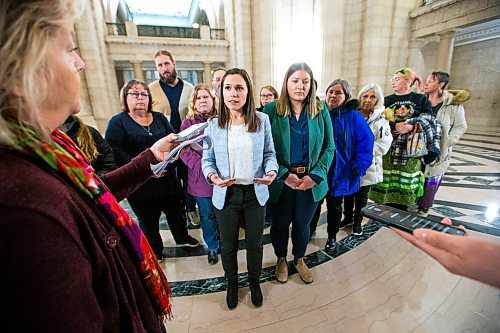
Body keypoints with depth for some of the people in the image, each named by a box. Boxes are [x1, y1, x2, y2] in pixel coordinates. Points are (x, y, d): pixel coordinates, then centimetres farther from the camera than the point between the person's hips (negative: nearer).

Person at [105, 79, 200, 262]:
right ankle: (155, 252, 38)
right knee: (148, 221, 15)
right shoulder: (118, 122, -5)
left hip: (168, 179, 4)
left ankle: (182, 238, 46)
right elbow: (115, 152, -17)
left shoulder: (160, 118, 9)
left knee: (175, 211, 20)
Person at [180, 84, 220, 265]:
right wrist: (203, 166, -19)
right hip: (201, 179, 0)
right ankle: (212, 247, 34)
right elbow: (185, 150, -6)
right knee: (207, 215, 12)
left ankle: (224, 243, 39)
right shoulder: (188, 123, 3)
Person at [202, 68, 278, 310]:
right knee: (228, 245, 18)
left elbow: (269, 153, 3)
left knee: (255, 243, 18)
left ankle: (254, 281, 48)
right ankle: (232, 283, 48)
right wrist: (212, 176, -20)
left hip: (255, 193, 0)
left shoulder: (262, 120, -4)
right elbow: (207, 160, 1)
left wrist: (271, 171, -17)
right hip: (226, 194, 0)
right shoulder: (213, 125, -4)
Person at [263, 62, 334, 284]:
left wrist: (316, 175, -11)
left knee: (302, 224, 18)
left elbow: (329, 147, 1)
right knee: (280, 223, 16)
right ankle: (281, 259, 44)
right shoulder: (271, 110, -7)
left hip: (311, 181, 2)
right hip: (281, 180, -2)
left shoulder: (321, 111, 1)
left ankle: (299, 259, 46)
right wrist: (284, 175, -18)